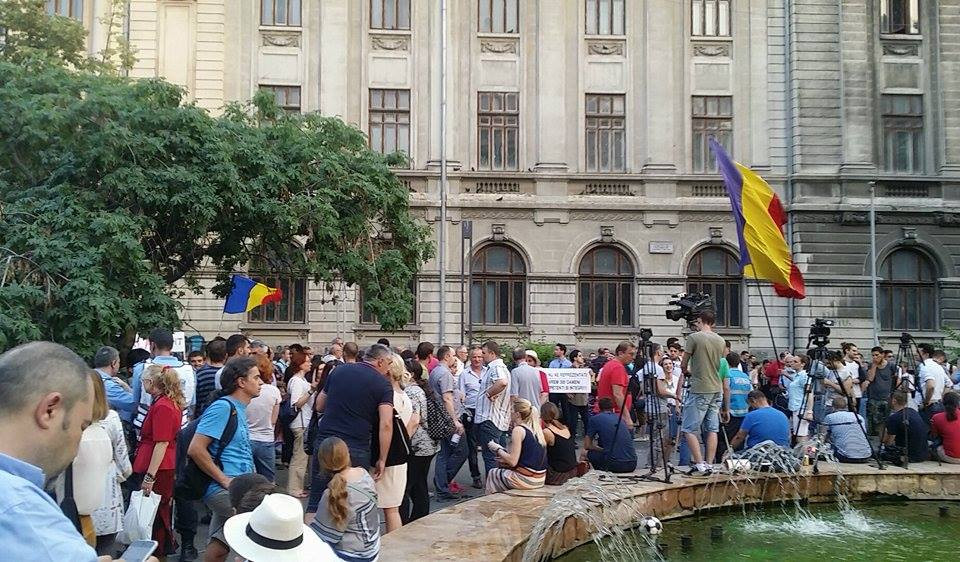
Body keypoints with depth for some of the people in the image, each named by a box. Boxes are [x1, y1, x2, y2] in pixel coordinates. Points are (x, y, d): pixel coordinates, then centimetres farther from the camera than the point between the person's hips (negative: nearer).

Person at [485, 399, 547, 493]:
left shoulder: (518, 430, -13)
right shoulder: (537, 429, 10)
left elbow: (513, 462, -15)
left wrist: (497, 449, 0)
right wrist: (503, 450, 17)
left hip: (526, 480, -7)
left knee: (492, 474, 16)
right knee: (503, 469, 28)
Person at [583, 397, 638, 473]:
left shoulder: (595, 419, 7)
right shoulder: (620, 419, 22)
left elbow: (587, 446, 10)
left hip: (614, 464, -5)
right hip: (632, 464, 5)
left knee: (584, 454, 18)